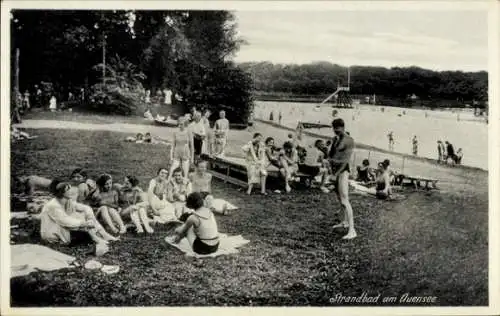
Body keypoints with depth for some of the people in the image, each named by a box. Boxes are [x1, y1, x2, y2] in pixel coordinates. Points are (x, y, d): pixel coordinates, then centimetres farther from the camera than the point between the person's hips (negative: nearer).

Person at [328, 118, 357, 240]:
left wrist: (336, 174, -18)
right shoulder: (335, 139, 14)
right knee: (339, 197, 20)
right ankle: (345, 222, 38)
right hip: (335, 169, 9)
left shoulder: (349, 140, -12)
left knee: (344, 200, -18)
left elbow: (346, 159, -18)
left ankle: (352, 230, -22)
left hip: (343, 170, -9)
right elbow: (329, 154, 15)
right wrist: (331, 159, -8)